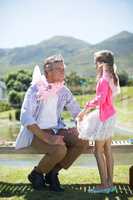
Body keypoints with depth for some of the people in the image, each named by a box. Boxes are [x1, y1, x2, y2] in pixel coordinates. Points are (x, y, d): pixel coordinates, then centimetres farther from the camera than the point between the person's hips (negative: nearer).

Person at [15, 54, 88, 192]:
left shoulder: (63, 91, 2)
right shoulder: (35, 90, -15)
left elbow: (77, 111, 13)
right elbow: (25, 119, -25)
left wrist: (77, 127, -10)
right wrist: (47, 138, -33)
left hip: (55, 129, 6)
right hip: (35, 133, -6)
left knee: (82, 142, -16)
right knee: (60, 149, -32)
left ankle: (52, 173, 0)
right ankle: (36, 174, -2)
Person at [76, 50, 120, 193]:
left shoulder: (103, 80, -18)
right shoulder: (111, 78, 10)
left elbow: (100, 98, -29)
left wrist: (86, 109, -22)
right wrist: (91, 108, 16)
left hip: (104, 117, -9)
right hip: (110, 114, 9)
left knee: (98, 151, -1)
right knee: (107, 150, 13)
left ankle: (104, 184, 5)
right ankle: (110, 183, 19)